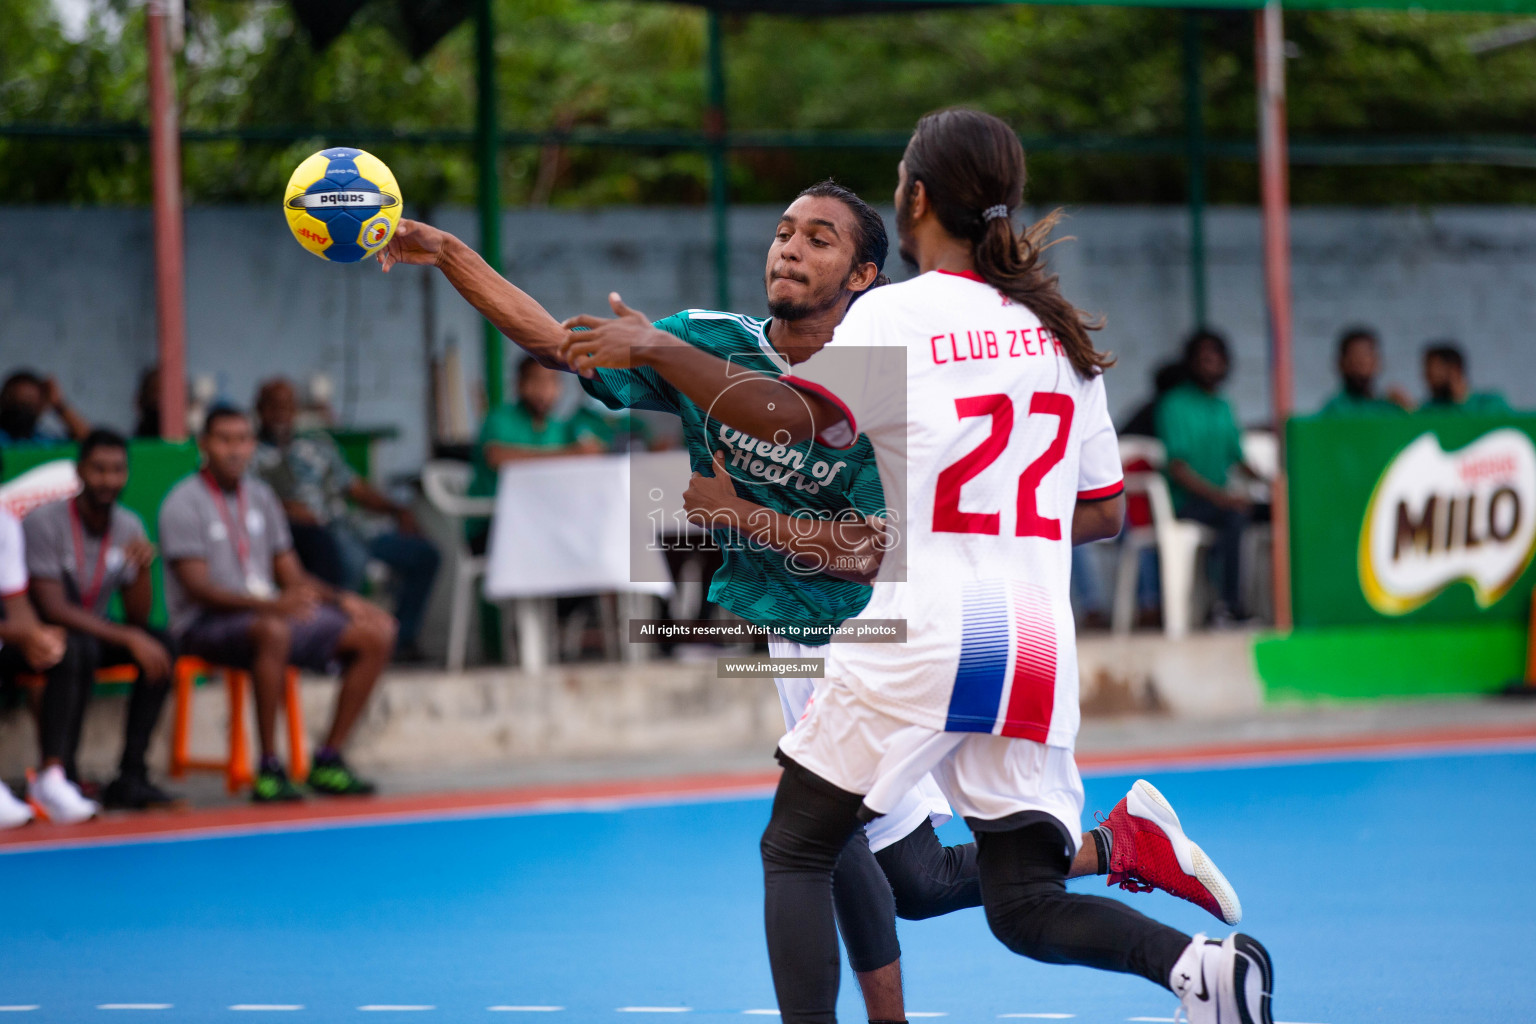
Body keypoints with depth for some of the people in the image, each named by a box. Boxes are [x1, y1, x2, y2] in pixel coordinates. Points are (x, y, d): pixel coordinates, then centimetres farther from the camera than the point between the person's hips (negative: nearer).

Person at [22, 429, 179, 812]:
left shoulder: (128, 527, 2)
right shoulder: (44, 523, -17)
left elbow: (138, 618, 0)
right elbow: (53, 609, -24)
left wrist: (143, 569, -21)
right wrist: (128, 638, -30)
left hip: (94, 632, 6)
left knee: (160, 644, -19)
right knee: (79, 647, -37)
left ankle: (130, 776, -19)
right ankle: (54, 774, -41)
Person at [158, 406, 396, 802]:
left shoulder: (260, 496, 16)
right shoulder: (184, 504, -7)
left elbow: (291, 576, 17)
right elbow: (198, 588, -17)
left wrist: (343, 600, -2)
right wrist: (270, 606, -31)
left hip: (270, 613, 8)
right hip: (205, 624, -8)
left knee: (377, 633, -7)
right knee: (274, 631, -41)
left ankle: (328, 761, -5)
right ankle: (269, 768, -36)